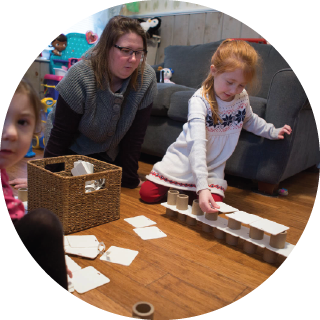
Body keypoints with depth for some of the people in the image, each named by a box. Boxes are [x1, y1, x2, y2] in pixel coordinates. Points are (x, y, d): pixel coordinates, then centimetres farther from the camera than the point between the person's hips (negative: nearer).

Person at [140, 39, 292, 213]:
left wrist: (273, 131, 15)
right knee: (148, 193, -13)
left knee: (215, 205, -19)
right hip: (184, 160, -4)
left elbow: (249, 120, 23)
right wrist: (202, 186, -44)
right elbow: (197, 145, -36)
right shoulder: (200, 100, -24)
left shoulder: (242, 97, -4)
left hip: (213, 167, 4)